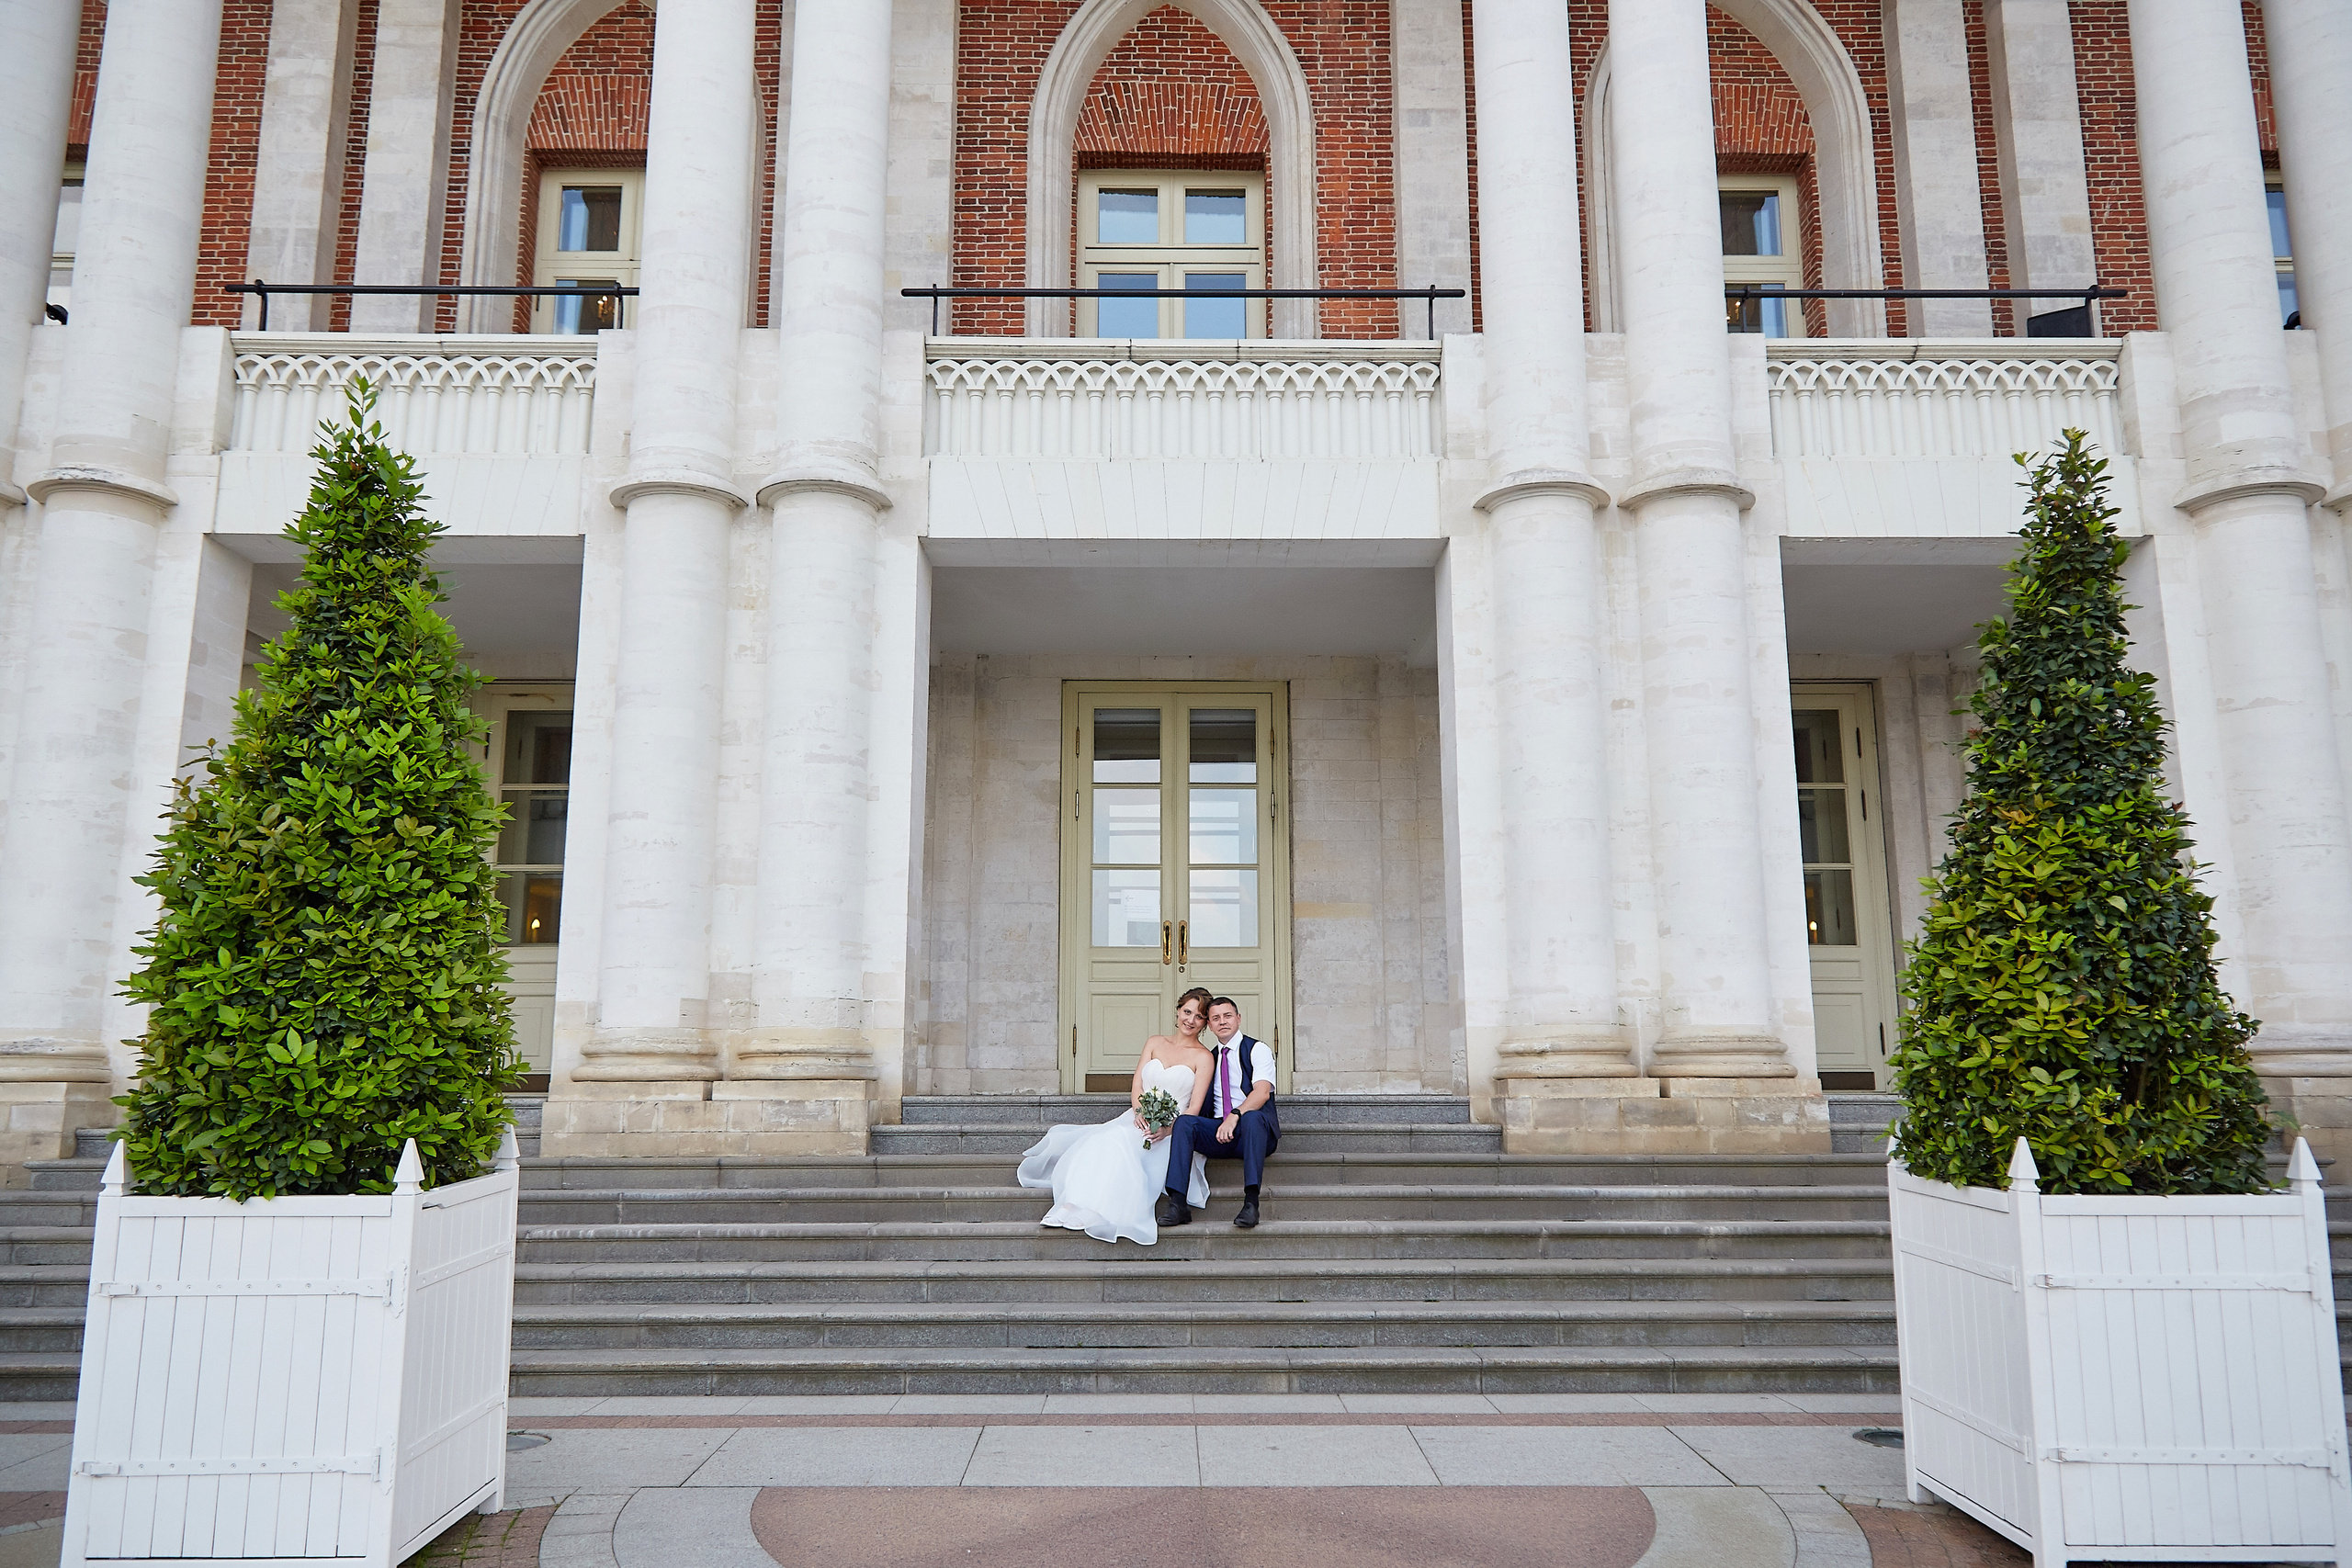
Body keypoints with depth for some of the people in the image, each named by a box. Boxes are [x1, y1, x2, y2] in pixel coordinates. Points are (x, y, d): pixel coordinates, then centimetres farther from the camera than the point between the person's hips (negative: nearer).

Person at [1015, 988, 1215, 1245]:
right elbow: (1136, 1086, 9)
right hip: (1138, 1119, 5)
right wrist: (1140, 1113, -12)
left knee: (1120, 1140, -32)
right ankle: (1073, 1209, -29)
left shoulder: (1203, 1057, 2)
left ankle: (1074, 1210, -35)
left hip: (1173, 1129, -5)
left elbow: (1194, 1108, -4)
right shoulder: (1155, 1043, 16)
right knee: (1103, 1140, -26)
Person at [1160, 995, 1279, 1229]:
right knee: (1184, 1121, -24)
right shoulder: (1209, 1058, 20)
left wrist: (1235, 1116, -30)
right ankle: (1178, 1204, -34)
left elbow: (1262, 1092, -13)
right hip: (1217, 1134, 4)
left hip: (1252, 1130, -4)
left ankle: (1251, 1203, -42)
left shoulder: (1258, 1049, 4)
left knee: (1252, 1117, -37)